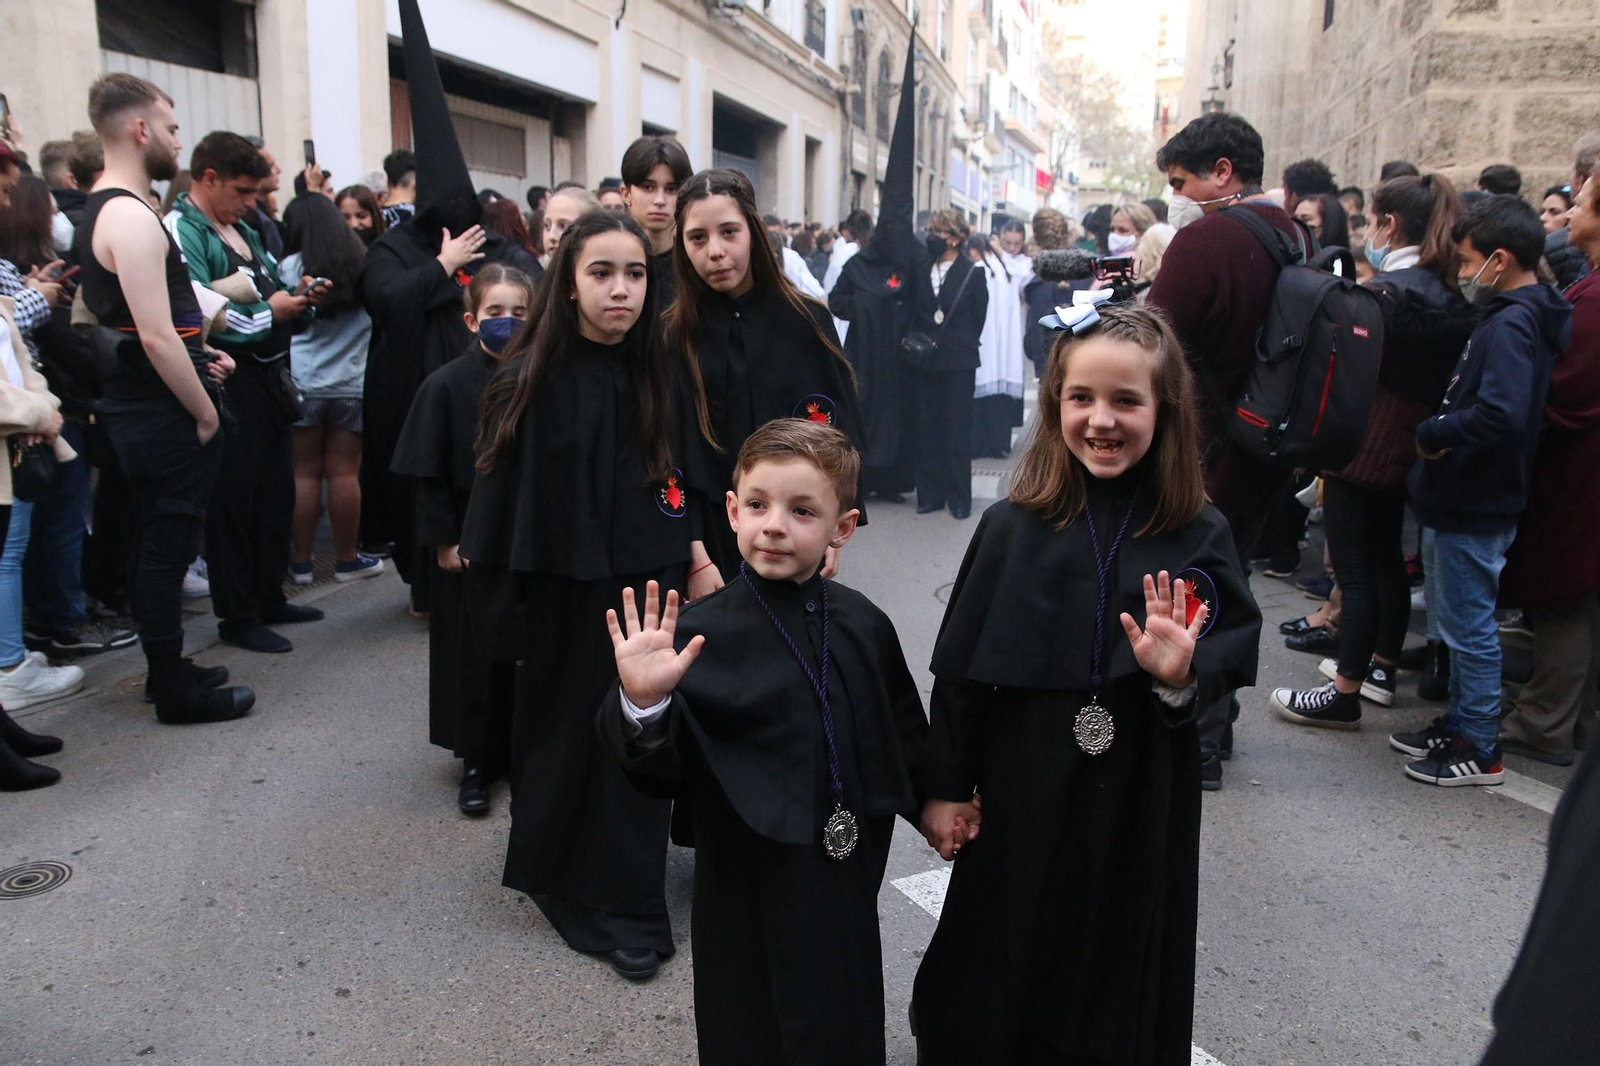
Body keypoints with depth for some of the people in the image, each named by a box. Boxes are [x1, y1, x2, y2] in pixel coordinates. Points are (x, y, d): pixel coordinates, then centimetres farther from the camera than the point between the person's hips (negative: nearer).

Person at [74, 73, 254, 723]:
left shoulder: (97, 211, 14)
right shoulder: (132, 216, -19)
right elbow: (156, 337, -24)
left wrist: (199, 357, 13)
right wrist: (204, 411, -15)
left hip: (134, 407, 10)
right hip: (165, 413, -10)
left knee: (156, 543, 18)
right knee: (167, 547, -2)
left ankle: (167, 668, 30)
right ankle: (176, 693, 9)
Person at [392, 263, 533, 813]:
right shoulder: (447, 385, -8)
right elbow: (430, 474, -5)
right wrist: (444, 541, -8)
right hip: (470, 542, -2)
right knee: (474, 651, 8)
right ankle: (477, 763, 22)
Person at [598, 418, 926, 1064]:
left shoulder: (863, 625, -3)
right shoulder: (699, 634, -16)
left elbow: (903, 736, 12)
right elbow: (661, 773, -19)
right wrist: (642, 704, -36)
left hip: (845, 888, 4)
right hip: (747, 895, -4)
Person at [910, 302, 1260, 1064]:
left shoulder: (1197, 536, -6)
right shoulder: (1013, 529, -8)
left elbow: (1235, 652, -1)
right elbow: (961, 668, -4)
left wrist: (1184, 675, -22)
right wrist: (944, 787, -1)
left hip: (1141, 801, 1)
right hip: (1022, 793, 0)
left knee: (1121, 972, 16)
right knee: (1003, 964, 15)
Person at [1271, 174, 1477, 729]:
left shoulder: (1386, 291, -19)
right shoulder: (1451, 295, 6)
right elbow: (1441, 373, 12)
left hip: (1364, 447, -9)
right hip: (1410, 446, 9)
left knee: (1355, 569, -3)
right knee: (1387, 558, 20)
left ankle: (1345, 693, 4)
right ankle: (1381, 668, 33)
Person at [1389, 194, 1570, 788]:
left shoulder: (1512, 324, -20)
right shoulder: (1516, 315, 11)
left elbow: (1501, 415, -33)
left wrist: (1431, 434, -20)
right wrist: (1440, 434, 3)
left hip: (1474, 507, -10)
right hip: (1462, 498, 10)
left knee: (1469, 626, 2)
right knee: (1459, 621, 19)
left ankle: (1480, 750, 14)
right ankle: (1459, 724, 33)